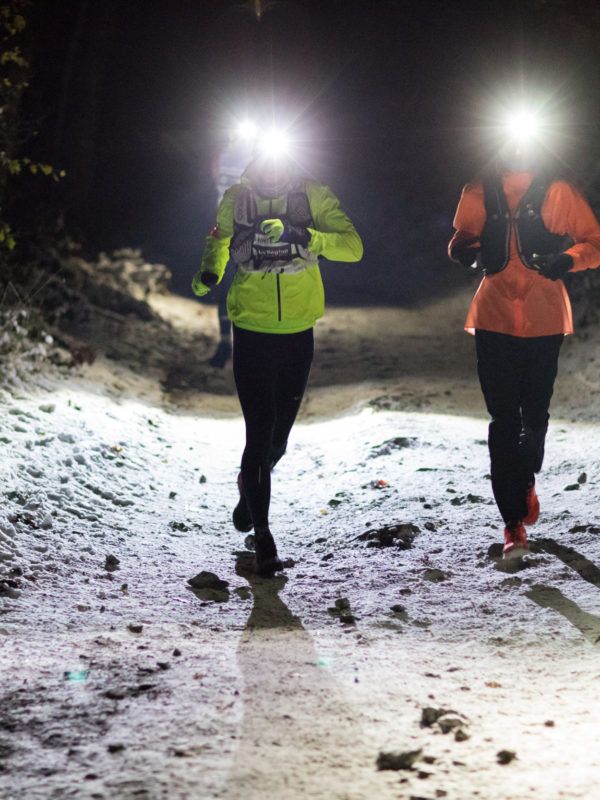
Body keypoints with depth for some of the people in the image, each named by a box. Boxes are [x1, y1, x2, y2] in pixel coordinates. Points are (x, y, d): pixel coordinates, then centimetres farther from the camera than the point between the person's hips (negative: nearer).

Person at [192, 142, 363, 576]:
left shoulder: (313, 195, -6)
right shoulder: (237, 198, -3)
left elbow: (353, 246, -15)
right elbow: (219, 240, 15)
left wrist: (307, 236, -32)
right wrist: (210, 272, -6)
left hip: (298, 331, 1)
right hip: (251, 330, -1)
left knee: (278, 435, 14)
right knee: (260, 433, -8)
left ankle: (250, 488, 46)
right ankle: (263, 537, 3)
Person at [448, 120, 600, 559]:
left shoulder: (559, 190, 1)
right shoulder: (480, 192, 6)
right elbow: (461, 239, 17)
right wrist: (468, 251, -7)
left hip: (544, 320, 0)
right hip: (495, 319, 0)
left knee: (535, 415, 7)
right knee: (504, 420, -4)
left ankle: (526, 481, 39)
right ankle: (515, 521, 0)